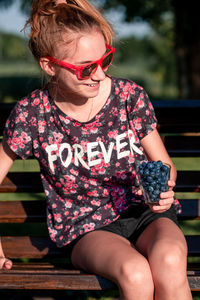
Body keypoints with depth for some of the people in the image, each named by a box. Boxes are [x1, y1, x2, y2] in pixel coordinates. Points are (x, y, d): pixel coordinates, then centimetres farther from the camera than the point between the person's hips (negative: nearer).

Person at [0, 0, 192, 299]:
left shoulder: (130, 96, -5)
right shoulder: (31, 114, -8)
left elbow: (165, 165, 7)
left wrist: (163, 189, -16)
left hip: (144, 212, 1)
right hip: (86, 229, -1)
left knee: (168, 260, -34)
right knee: (134, 272, -34)